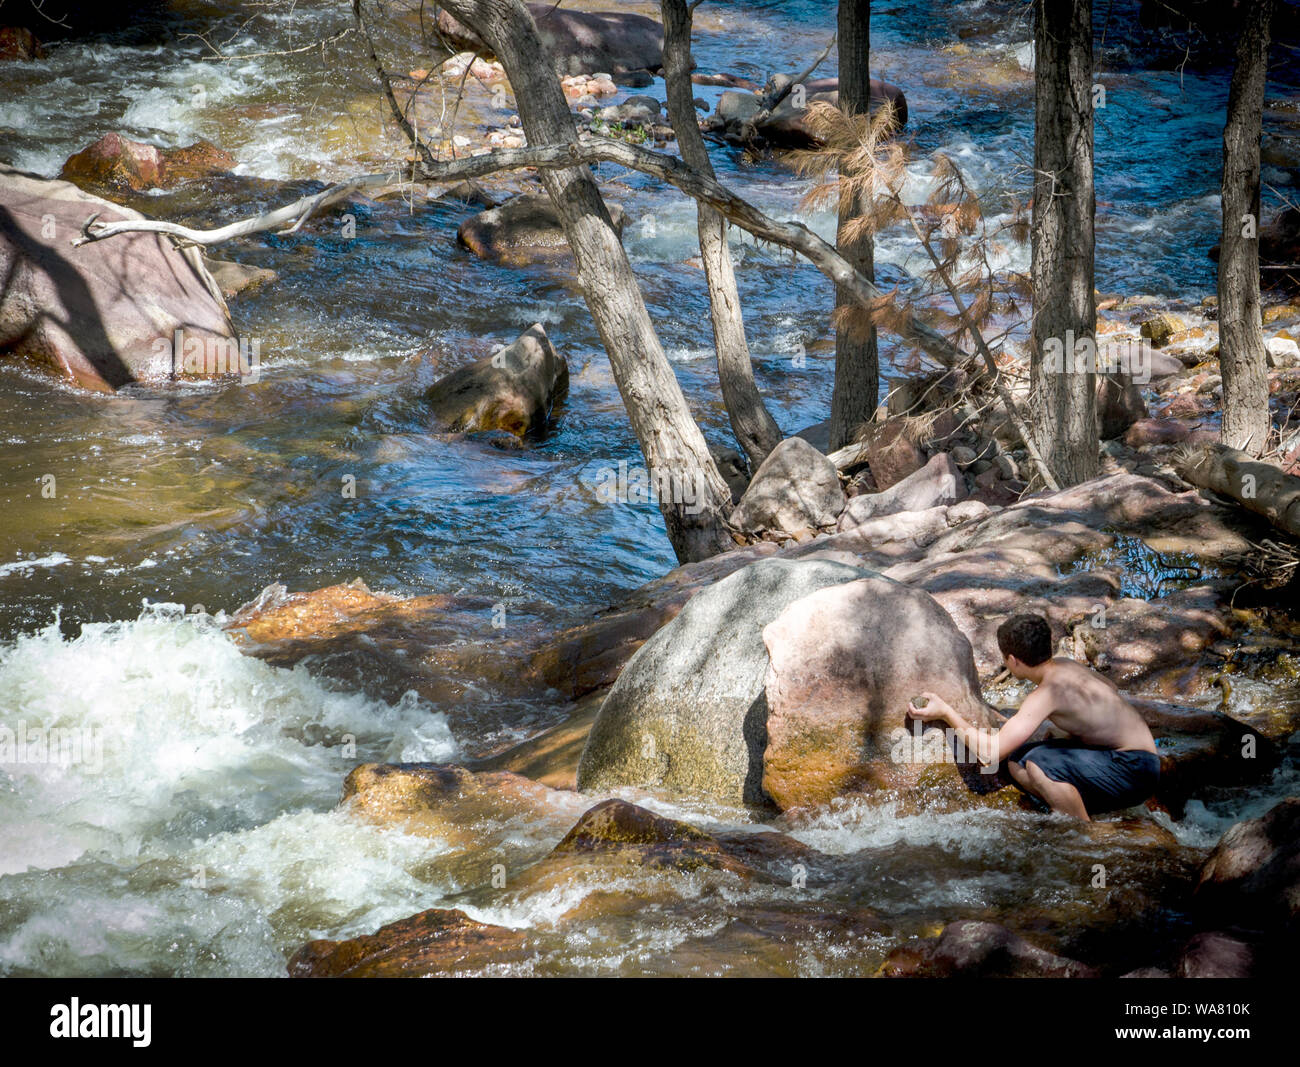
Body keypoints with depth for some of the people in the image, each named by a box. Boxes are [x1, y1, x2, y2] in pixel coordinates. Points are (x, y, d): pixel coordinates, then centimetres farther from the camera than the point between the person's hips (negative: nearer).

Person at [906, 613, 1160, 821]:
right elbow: (1110, 688, 25)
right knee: (1017, 761, 3)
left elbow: (990, 754, -26)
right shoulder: (1063, 665, 2)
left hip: (1134, 769, -9)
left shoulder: (1047, 694, -23)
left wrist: (945, 713, -15)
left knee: (1039, 763, -30)